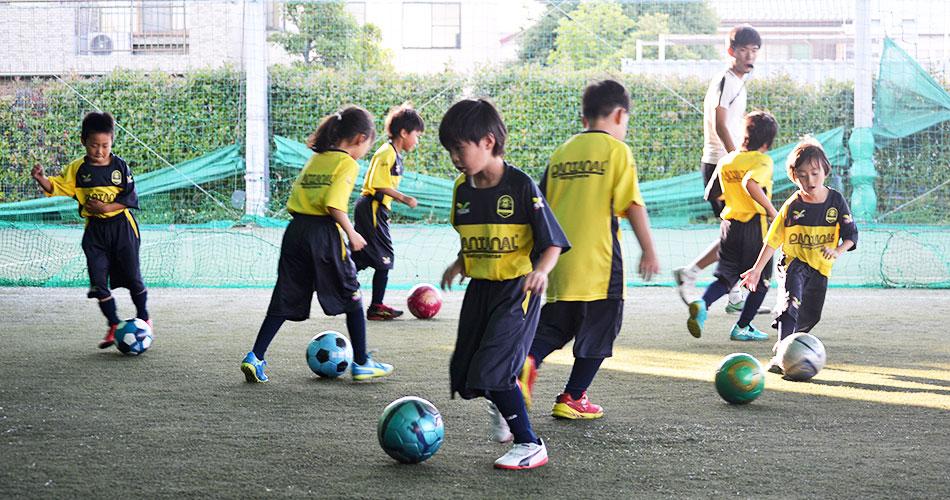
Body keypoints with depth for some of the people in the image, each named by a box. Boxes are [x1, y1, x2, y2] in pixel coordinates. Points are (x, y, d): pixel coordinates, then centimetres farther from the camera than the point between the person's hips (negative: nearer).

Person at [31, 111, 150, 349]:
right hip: (95, 229, 3)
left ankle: (143, 319, 20)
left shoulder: (120, 166, -3)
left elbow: (130, 198, -8)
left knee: (132, 276, 1)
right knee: (98, 281, 0)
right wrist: (41, 179, -24)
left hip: (122, 226, -2)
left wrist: (106, 207, -18)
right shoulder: (77, 169, 2)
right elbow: (56, 186, -4)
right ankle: (113, 326, 11)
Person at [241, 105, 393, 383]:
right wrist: (351, 234, -7)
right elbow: (334, 204, -17)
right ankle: (362, 363, 15)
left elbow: (295, 197, 15)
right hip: (324, 233, -6)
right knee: (351, 296, 10)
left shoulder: (314, 159, 17)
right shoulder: (347, 163, -5)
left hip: (295, 230, 6)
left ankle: (255, 357, 4)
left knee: (286, 299, 11)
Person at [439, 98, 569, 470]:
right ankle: (501, 405, 41)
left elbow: (553, 243, -14)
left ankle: (530, 444, -2)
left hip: (517, 289, -7)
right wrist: (460, 263, 7)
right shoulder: (463, 188, 4)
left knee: (491, 372, -17)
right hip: (479, 288, 7)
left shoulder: (521, 185, -15)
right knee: (462, 375, 8)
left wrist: (541, 269, -31)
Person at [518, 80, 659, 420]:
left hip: (560, 258, 5)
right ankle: (572, 398, 11)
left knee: (556, 324, 16)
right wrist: (649, 251, -1)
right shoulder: (616, 150, -4)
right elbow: (633, 205, -9)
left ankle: (528, 361, -11)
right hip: (599, 260, -5)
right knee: (598, 328, 8)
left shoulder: (561, 152, 11)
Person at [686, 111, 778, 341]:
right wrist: (771, 210, -23)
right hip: (754, 225, -5)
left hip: (729, 224, 5)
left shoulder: (725, 161, 9)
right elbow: (751, 184, -29)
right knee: (762, 280, 12)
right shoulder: (763, 161, -10)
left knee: (726, 278, 11)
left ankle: (702, 304, -17)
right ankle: (742, 327, 14)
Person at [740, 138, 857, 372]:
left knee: (811, 315, 15)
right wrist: (757, 269, -7)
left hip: (821, 265, 3)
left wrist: (838, 250, -24)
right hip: (795, 262, -3)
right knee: (791, 304, -24)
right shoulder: (792, 206, -10)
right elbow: (773, 240, -5)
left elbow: (851, 234, -3)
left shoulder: (836, 201, -6)